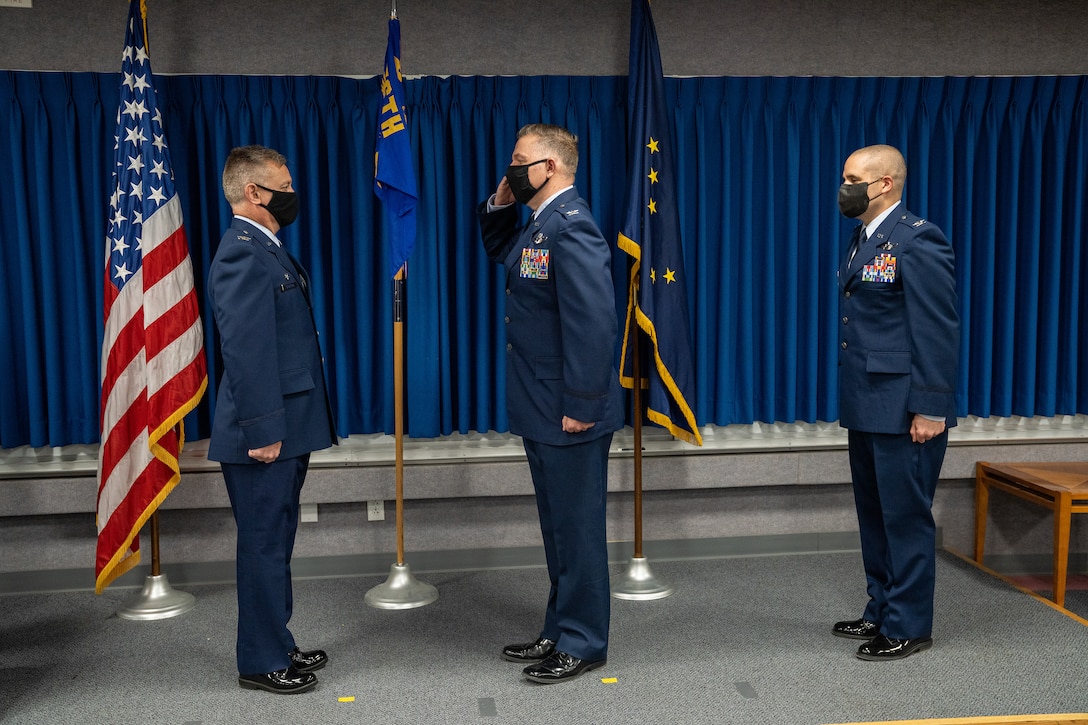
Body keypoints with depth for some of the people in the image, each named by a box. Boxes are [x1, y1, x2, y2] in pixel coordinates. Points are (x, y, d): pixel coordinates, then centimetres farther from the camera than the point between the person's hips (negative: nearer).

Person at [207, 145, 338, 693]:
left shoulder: (264, 248, 15)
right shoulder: (244, 253, -17)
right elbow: (246, 351, -23)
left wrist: (281, 427, 18)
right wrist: (263, 431, -23)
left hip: (285, 427, 10)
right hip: (266, 433, -10)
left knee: (275, 542, 18)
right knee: (264, 545, 2)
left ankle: (276, 648, 32)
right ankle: (261, 663, 16)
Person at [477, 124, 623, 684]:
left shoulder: (570, 228, -20)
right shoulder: (539, 225, 12)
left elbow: (595, 322, -26)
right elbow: (499, 252, 31)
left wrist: (581, 406, -24)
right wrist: (499, 205, 11)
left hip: (569, 413, -10)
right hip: (541, 409, 10)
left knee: (577, 528, 4)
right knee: (558, 526, 19)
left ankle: (584, 644, 20)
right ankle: (561, 631, 34)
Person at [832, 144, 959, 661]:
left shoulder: (917, 241, -14)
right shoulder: (862, 239, 14)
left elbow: (939, 330, -17)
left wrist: (931, 409, -19)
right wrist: (851, 398, 15)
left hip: (904, 409, -9)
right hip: (866, 406, 9)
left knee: (905, 516, 1)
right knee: (874, 514, 17)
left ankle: (909, 626, 15)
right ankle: (881, 611, 31)